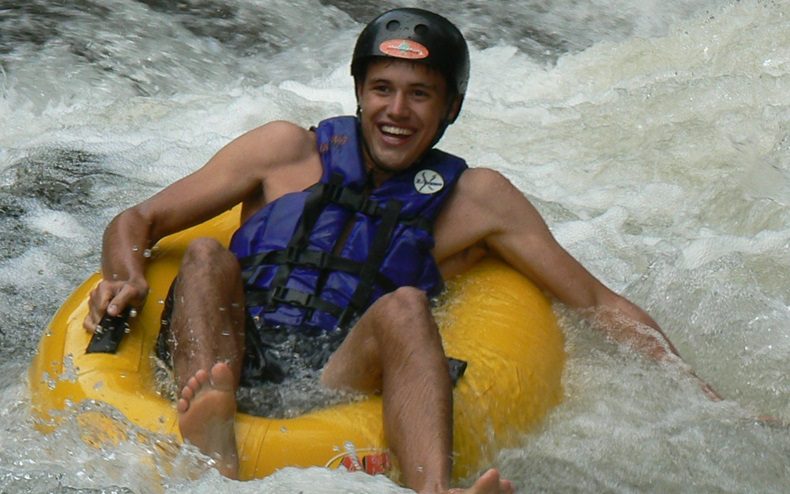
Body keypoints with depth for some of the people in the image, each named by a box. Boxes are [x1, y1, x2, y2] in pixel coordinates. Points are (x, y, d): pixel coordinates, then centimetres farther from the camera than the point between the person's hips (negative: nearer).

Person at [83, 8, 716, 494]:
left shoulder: (474, 198, 15)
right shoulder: (290, 151, 15)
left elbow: (599, 303, 13)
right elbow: (137, 221, 15)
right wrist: (127, 279, -8)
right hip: (230, 368, 1)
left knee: (402, 307, -27)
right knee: (208, 256, -24)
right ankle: (210, 434, -53)